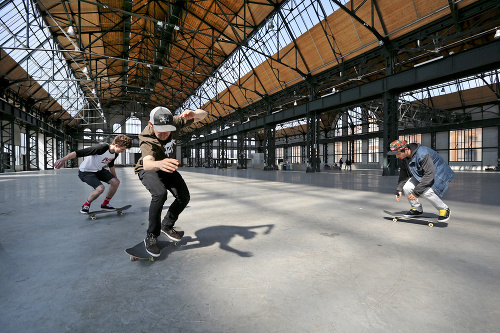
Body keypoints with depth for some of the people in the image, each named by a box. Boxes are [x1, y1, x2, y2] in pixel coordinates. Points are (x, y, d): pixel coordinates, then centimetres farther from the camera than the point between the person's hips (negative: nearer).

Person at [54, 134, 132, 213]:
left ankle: (105, 204, 12)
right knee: (100, 188, -27)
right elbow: (79, 152, -27)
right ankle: (86, 205, 3)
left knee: (116, 182, -7)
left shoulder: (115, 154, -5)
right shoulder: (102, 148, -31)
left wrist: (115, 177, 22)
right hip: (85, 171, -8)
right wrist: (64, 159, -27)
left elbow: (111, 165, 15)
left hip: (98, 170, 8)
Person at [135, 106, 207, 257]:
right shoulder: (146, 140, -35)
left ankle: (166, 226, 18)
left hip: (167, 167, 5)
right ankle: (151, 237, -13)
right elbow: (147, 164, -53)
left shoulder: (175, 122, -23)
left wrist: (193, 114, -41)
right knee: (160, 193, -33)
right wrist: (159, 164, -78)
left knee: (184, 197, -10)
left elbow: (203, 114, -17)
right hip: (149, 169, -4)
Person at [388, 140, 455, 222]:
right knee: (406, 188, -14)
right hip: (420, 175, 7)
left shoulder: (422, 154, -34)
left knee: (425, 192, -29)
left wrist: (417, 192, -36)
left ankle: (444, 209, 0)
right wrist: (399, 189, -9)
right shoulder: (403, 158, -9)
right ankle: (417, 209, 10)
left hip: (439, 174, -7)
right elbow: (403, 174, 2)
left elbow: (429, 174, -36)